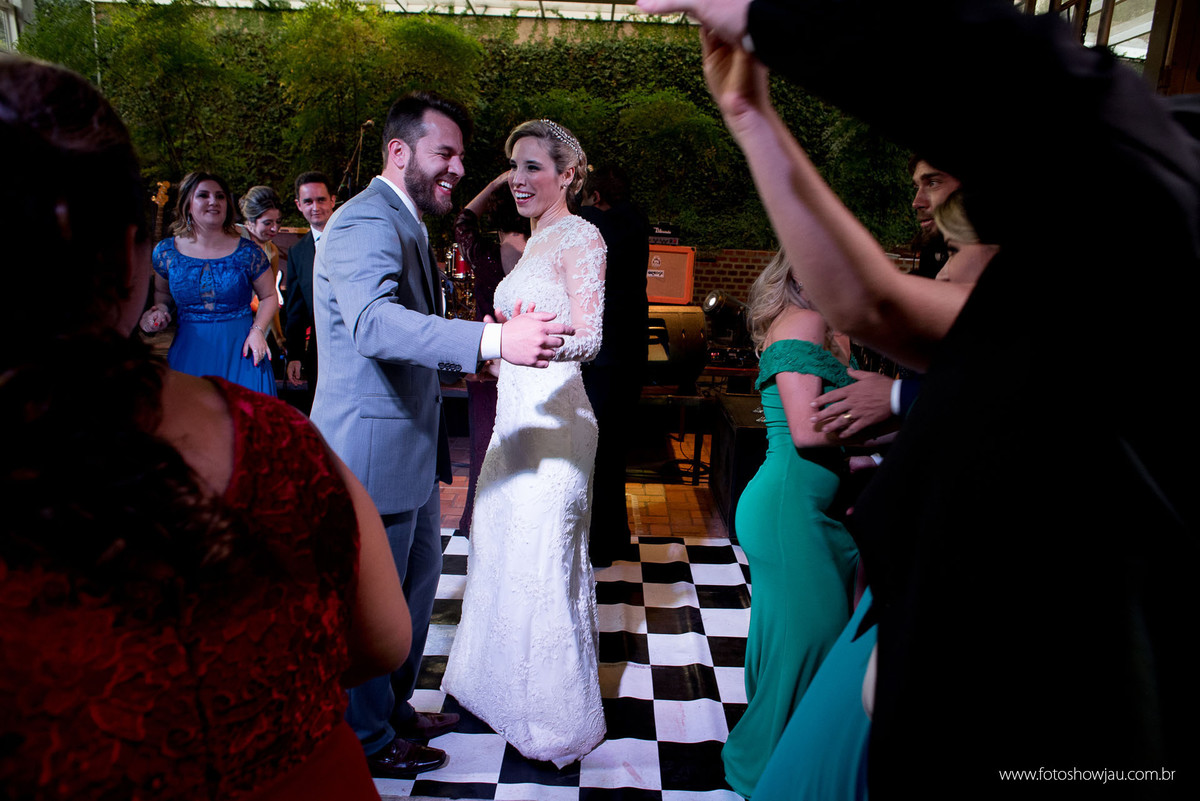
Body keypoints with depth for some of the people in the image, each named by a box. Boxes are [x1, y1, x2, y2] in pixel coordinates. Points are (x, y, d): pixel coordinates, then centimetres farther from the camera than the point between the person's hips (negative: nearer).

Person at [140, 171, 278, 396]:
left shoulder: (248, 252, -2)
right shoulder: (166, 252, 4)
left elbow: (269, 296, 6)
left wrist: (257, 331, -8)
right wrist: (160, 310, 0)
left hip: (240, 350, -1)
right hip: (189, 351, 2)